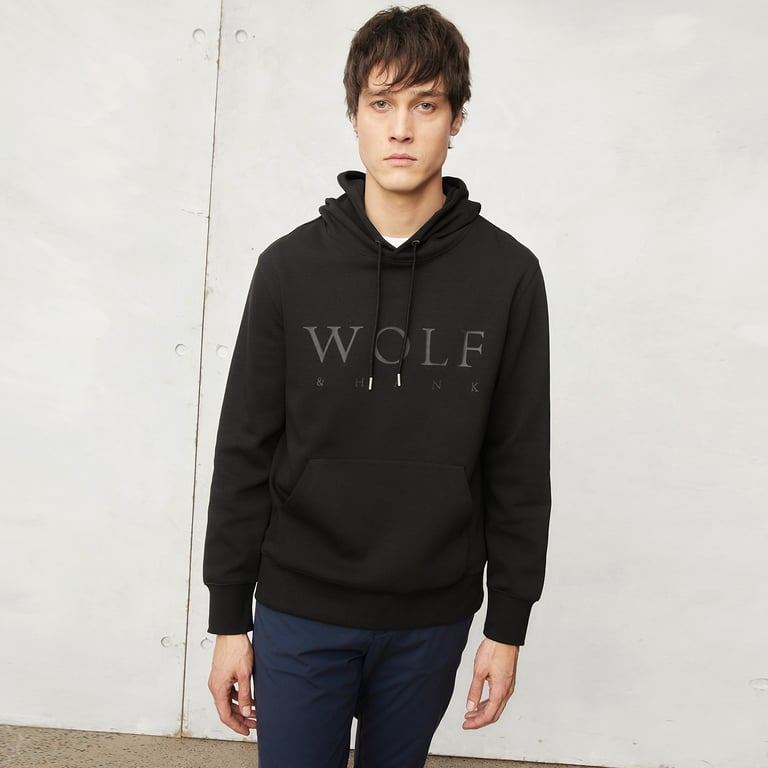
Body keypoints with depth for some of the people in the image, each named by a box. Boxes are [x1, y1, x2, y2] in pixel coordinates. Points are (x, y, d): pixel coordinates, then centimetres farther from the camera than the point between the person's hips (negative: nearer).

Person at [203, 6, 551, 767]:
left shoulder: (508, 274, -5)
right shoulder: (290, 266, -5)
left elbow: (519, 467, -1)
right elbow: (244, 452, -2)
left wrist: (507, 624, 1)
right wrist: (228, 618, 0)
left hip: (432, 618, 1)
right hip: (300, 615, 0)